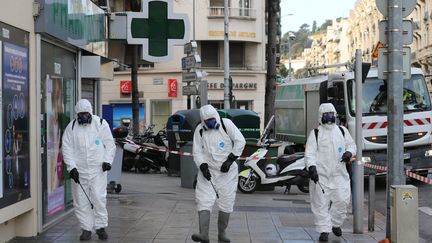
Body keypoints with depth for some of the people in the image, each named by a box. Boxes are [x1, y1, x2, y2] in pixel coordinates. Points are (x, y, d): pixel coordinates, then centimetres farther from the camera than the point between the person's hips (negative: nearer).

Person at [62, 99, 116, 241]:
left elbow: (110, 144, 6)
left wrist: (107, 160, -7)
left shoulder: (101, 124, 2)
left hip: (98, 169, -1)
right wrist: (71, 167, -8)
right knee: (81, 200, 2)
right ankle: (86, 229, 12)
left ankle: (101, 227, 7)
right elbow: (67, 149, 2)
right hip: (79, 169, 2)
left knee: (99, 198, -6)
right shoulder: (71, 128, 4)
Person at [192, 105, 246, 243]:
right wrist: (203, 166, -16)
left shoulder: (226, 124, -7)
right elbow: (197, 152, 0)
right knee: (203, 200, -12)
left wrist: (230, 159, -13)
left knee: (226, 203, 4)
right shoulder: (199, 130, -2)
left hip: (227, 171, -1)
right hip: (208, 170, 1)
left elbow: (240, 141, -7)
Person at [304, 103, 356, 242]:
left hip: (339, 174, 3)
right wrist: (312, 167, -21)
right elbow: (309, 153, -6)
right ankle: (324, 230, 4)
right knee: (321, 203, -4)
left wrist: (349, 152, -2)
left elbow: (351, 144, 22)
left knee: (342, 200, 0)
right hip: (320, 174, -3)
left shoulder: (342, 131, 12)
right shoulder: (315, 133, 1)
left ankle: (335, 224, 24)